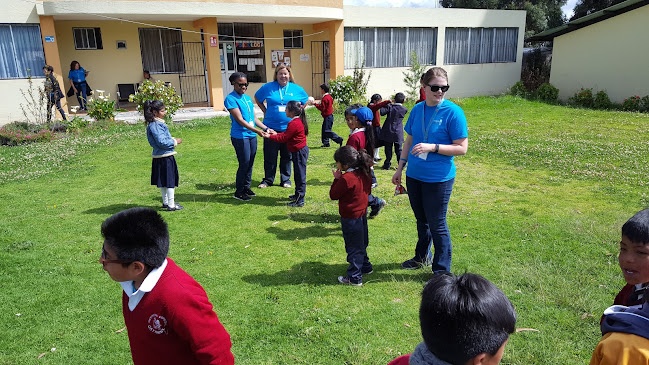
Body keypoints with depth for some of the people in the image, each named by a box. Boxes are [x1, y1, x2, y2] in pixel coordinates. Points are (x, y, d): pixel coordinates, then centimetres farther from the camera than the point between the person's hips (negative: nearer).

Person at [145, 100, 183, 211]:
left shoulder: (158, 123, 11)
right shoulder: (155, 125, -20)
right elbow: (162, 142, -24)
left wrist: (172, 139, 7)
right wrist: (175, 142, -13)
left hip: (160, 157, 10)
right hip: (165, 157, -10)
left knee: (163, 181, 19)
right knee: (170, 181, -1)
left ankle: (166, 202, 31)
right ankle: (171, 205, 5)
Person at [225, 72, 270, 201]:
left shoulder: (248, 98, 14)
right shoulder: (231, 99, -10)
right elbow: (239, 120, -17)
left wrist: (266, 128, 10)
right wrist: (257, 131, -23)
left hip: (252, 135, 7)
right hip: (240, 136, -7)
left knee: (250, 163, 12)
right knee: (244, 163, -5)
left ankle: (246, 187, 26)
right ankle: (239, 192, 8)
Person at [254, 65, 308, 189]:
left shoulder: (297, 89, 4)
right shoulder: (268, 87, 1)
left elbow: (306, 100, 20)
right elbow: (257, 98, 17)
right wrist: (265, 111, 9)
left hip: (289, 128, 1)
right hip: (271, 127, -1)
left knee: (287, 155, 8)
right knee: (270, 155, 4)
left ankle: (285, 179, 21)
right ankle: (268, 179, 18)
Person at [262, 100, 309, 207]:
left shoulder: (294, 123, -21)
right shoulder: (298, 121, 12)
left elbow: (283, 138, -17)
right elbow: (286, 134, 18)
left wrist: (270, 136, -10)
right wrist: (276, 133, 14)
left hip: (299, 152, -11)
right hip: (301, 151, 11)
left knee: (300, 175, -5)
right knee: (299, 175, 19)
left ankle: (299, 201, -1)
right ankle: (298, 195, 31)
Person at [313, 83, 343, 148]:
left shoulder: (325, 98, -18)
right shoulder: (329, 97, 12)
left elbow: (322, 108, -20)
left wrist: (315, 104, -13)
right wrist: (320, 104, 14)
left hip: (327, 117, -10)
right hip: (330, 115, 10)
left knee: (327, 131, -10)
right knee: (324, 130, 14)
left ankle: (339, 140, -13)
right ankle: (326, 143, 18)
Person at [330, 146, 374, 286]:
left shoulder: (346, 178, -24)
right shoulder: (365, 173, 0)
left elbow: (333, 195, -15)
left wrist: (336, 179, -6)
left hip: (350, 218, -8)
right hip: (362, 213, 9)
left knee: (353, 248, 1)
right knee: (361, 244, 25)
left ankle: (354, 278, 10)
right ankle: (365, 266, 40)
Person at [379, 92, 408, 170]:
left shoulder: (390, 107, -6)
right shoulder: (404, 109, -2)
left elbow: (382, 112, -15)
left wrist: (384, 106, 1)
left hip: (388, 132, -1)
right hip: (398, 133, 1)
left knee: (388, 149, 7)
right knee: (398, 150, 10)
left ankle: (387, 164, 11)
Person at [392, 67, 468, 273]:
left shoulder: (453, 112, -13)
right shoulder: (417, 109, 4)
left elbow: (462, 148, -14)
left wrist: (432, 147, -24)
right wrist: (400, 168, 13)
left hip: (438, 179, -5)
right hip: (414, 176, 6)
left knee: (437, 225, 4)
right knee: (421, 220, 21)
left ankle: (442, 271, 20)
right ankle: (421, 257, 42)